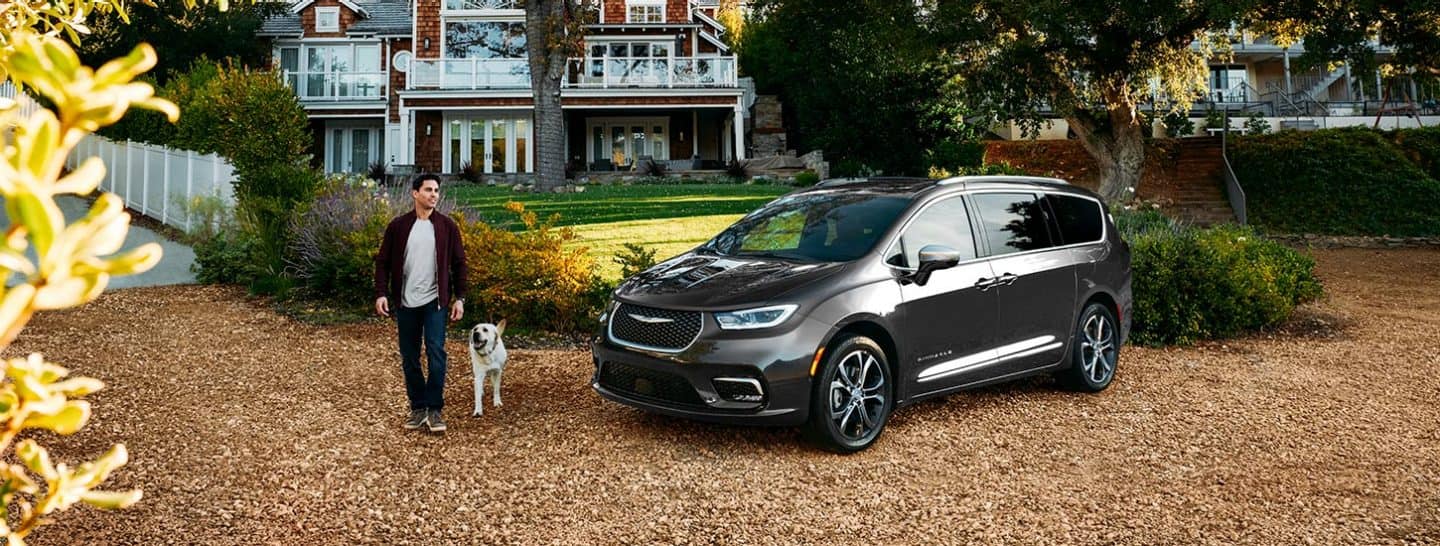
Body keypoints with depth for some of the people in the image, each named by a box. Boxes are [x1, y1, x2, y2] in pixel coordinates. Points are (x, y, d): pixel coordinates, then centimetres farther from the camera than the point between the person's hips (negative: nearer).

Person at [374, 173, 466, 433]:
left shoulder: (447, 226, 2)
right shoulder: (398, 225, 2)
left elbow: (458, 263, 5)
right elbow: (383, 261, 5)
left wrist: (459, 298, 0)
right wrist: (381, 293, -6)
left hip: (434, 302, -1)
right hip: (406, 302, 2)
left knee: (436, 353, -11)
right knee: (409, 358, 7)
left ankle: (434, 410, -2)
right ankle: (418, 408, 19)